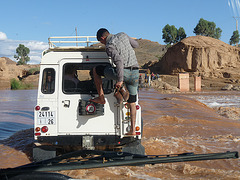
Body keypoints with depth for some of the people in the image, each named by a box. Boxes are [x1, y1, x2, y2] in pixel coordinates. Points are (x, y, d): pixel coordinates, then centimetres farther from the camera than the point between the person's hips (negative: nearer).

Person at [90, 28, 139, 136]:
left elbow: (119, 61, -20)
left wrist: (120, 80, -19)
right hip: (135, 72, 7)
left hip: (124, 72, -6)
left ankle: (101, 98, 18)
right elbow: (135, 44, 27)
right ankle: (132, 130, 14)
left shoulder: (109, 46, -8)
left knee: (96, 70, 15)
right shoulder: (123, 35, 12)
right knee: (132, 102, 15)